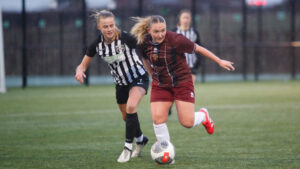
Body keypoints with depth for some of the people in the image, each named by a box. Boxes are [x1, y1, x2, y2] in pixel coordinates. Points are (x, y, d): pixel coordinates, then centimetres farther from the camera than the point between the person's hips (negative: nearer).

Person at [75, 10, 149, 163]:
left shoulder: (126, 39, -25)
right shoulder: (97, 45, -13)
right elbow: (83, 65, -4)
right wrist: (79, 71, -26)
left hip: (139, 78, -5)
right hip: (121, 83, 5)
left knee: (131, 106, -30)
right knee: (126, 117, 17)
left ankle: (128, 147, -17)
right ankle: (141, 140, 48)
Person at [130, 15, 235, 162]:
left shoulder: (175, 40, -23)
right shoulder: (144, 43, -12)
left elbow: (198, 49, -10)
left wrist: (219, 61, -2)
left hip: (182, 82, -3)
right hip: (160, 86, 3)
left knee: (187, 123, -6)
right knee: (158, 119, -13)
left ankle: (203, 116, 31)